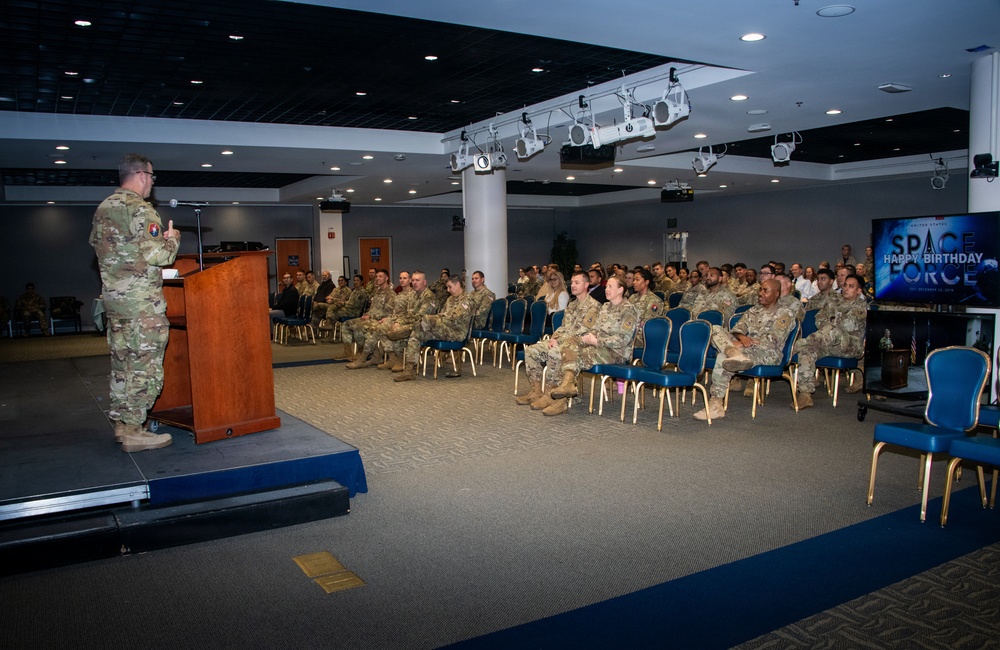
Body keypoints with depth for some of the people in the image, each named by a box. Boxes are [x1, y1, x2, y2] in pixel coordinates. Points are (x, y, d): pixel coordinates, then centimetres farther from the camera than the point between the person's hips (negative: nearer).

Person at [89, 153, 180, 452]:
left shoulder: (103, 208, 13)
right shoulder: (140, 209, -13)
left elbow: (95, 243, 24)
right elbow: (157, 255, -19)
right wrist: (172, 239, -1)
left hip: (112, 296, 9)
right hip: (142, 301, -9)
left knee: (122, 361, 15)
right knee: (144, 365, -3)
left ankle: (121, 424, 22)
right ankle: (133, 431, 0)